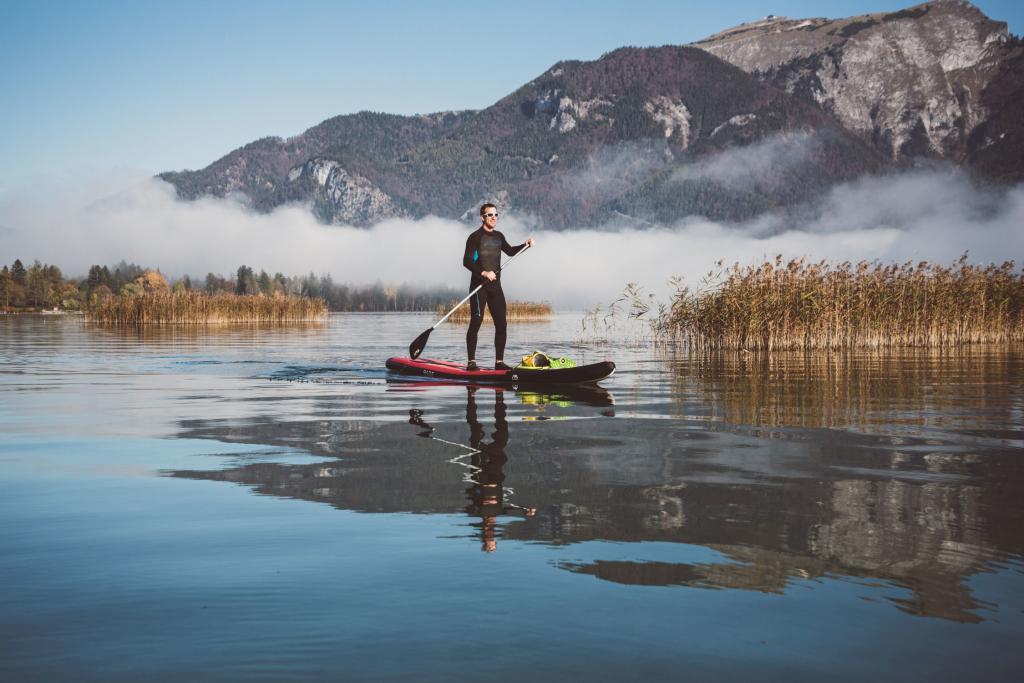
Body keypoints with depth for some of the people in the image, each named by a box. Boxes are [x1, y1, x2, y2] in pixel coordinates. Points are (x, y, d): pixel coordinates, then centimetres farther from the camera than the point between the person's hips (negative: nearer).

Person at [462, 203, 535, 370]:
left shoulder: (499, 236, 14)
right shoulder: (475, 237, -7)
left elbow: (510, 251, 30)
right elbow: (466, 261, -14)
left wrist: (525, 245, 14)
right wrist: (483, 272, -25)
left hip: (495, 286, 7)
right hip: (479, 286, -7)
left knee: (501, 324, 4)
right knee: (476, 322, -9)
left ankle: (499, 362, 11)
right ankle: (471, 362, -6)